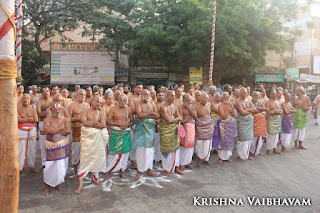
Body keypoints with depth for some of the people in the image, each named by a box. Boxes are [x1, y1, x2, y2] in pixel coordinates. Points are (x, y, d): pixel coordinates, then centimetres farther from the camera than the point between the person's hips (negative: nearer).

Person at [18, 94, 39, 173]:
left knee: (31, 149, 7)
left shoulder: (32, 109, 6)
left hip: (31, 131, 3)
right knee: (20, 150, -3)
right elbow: (19, 120, -15)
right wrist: (30, 118, -9)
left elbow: (36, 119, -8)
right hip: (21, 131, -3)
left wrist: (24, 119, -10)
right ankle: (19, 167, 7)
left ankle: (32, 166, 17)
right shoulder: (17, 109, -2)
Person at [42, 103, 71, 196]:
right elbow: (47, 130, -19)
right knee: (49, 166, -2)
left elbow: (68, 130, -12)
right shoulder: (47, 120, 0)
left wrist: (54, 131, -13)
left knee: (61, 165, 8)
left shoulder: (65, 119, 4)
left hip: (62, 145, 2)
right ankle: (47, 186, 15)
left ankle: (57, 183, 27)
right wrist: (60, 129, -13)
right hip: (51, 145, -2)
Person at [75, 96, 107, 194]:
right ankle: (80, 184, -1)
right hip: (87, 137, -4)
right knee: (84, 158, -6)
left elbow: (103, 125, -5)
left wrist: (91, 124, -12)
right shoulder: (85, 111, 2)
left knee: (97, 157, 9)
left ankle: (95, 178, 29)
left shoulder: (100, 114, 10)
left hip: (98, 138, 4)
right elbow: (85, 122, -15)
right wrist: (96, 122, -7)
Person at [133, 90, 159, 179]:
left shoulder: (152, 103, 10)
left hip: (150, 128, 4)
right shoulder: (138, 103, -3)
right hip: (141, 128, -4)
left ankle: (149, 169, 18)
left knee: (150, 148, 7)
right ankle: (139, 170, 7)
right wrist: (151, 113, -8)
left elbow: (157, 115, -2)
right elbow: (139, 115, -18)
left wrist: (145, 116, -13)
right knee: (140, 149, -4)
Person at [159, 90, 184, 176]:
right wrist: (177, 118, -3)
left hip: (174, 129, 6)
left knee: (175, 148, 8)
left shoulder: (175, 107, 10)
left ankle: (176, 167, 19)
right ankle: (167, 170, 12)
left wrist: (173, 120, -11)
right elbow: (169, 120, -18)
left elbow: (180, 120, 8)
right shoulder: (163, 107, -12)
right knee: (167, 149, 0)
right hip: (165, 130, -6)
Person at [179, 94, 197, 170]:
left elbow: (195, 116, -4)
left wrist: (188, 108, -9)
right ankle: (181, 164, 7)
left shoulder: (191, 107, 12)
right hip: (185, 127, -6)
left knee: (190, 145, 9)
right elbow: (182, 120, -15)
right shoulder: (181, 108, -7)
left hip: (192, 127, 6)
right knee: (184, 146, -4)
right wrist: (191, 116, -9)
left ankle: (187, 162, 21)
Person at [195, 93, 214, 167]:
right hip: (201, 126, -6)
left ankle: (205, 159, 21)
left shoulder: (208, 106, 9)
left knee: (207, 143, 9)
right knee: (201, 143, -3)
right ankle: (199, 160, 8)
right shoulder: (196, 107, -10)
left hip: (209, 126, 6)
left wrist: (211, 124, 14)